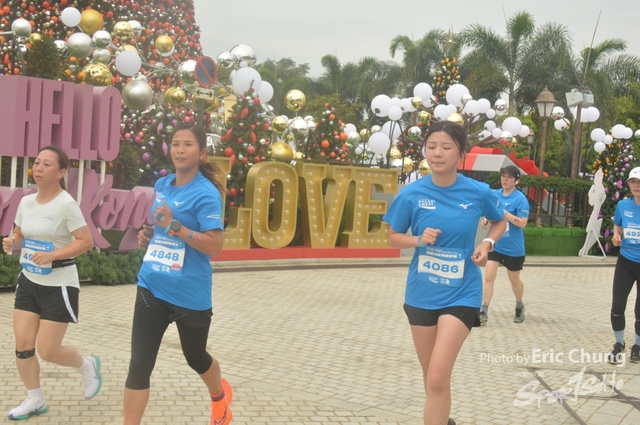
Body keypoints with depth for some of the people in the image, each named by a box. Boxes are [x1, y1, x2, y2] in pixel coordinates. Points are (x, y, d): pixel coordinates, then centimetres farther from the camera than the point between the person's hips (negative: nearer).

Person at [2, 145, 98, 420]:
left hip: (59, 285, -6)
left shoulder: (66, 204, -16)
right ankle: (35, 400, 22)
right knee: (23, 345, 3)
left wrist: (52, 255, -28)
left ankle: (87, 365, 27)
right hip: (28, 282, 6)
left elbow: (86, 241, -19)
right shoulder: (26, 202, 4)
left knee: (48, 351, -4)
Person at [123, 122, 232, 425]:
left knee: (195, 358, 19)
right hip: (152, 287, 5)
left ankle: (220, 396, 51)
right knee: (139, 365, -3)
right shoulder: (162, 185, 6)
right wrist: (149, 234, 4)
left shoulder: (206, 193, -16)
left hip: (190, 294, -5)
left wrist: (174, 227, -27)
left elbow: (215, 246, -22)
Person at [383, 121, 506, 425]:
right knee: (430, 377, 16)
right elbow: (393, 238, 4)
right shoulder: (411, 194, -8)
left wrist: (487, 243, -8)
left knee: (438, 378, -14)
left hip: (461, 294, -2)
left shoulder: (479, 192, -9)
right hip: (420, 294, 3)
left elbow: (499, 222, 12)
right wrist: (419, 240, -16)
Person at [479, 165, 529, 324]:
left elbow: (522, 223, -20)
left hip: (514, 248, -3)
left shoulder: (520, 199, -14)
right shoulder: (494, 194, 2)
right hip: (495, 244, 3)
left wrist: (504, 213, -28)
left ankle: (519, 307, 39)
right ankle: (484, 311, -6)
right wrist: (486, 219, -3)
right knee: (488, 277, -8)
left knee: (514, 280, 14)